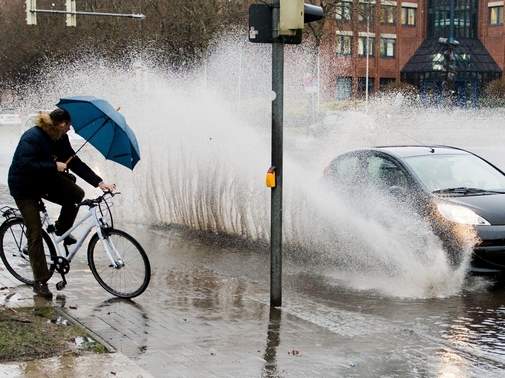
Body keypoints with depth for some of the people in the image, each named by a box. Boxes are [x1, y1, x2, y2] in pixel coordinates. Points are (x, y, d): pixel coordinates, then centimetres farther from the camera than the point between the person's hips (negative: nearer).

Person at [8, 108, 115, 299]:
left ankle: (61, 230, 12)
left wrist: (99, 182, -11)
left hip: (45, 180, 7)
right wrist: (54, 166, -31)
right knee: (35, 233, -8)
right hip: (24, 187, -7)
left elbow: (75, 162, -3)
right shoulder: (32, 138, -26)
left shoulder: (60, 138, -3)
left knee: (76, 194, -13)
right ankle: (40, 282, -1)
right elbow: (26, 165, -34)